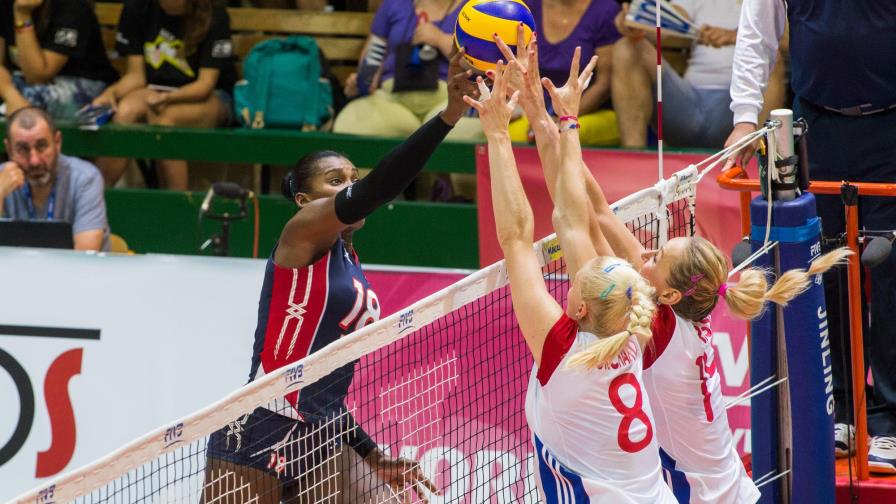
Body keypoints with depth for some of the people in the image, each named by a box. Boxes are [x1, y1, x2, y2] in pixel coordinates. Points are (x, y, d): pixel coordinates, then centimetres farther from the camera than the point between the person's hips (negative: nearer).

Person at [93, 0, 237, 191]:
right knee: (125, 112, -30)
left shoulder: (214, 16, -13)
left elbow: (206, 84, -14)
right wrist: (112, 92, -19)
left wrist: (167, 98, -33)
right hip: (154, 90, 3)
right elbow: (136, 75, 2)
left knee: (162, 119, -34)